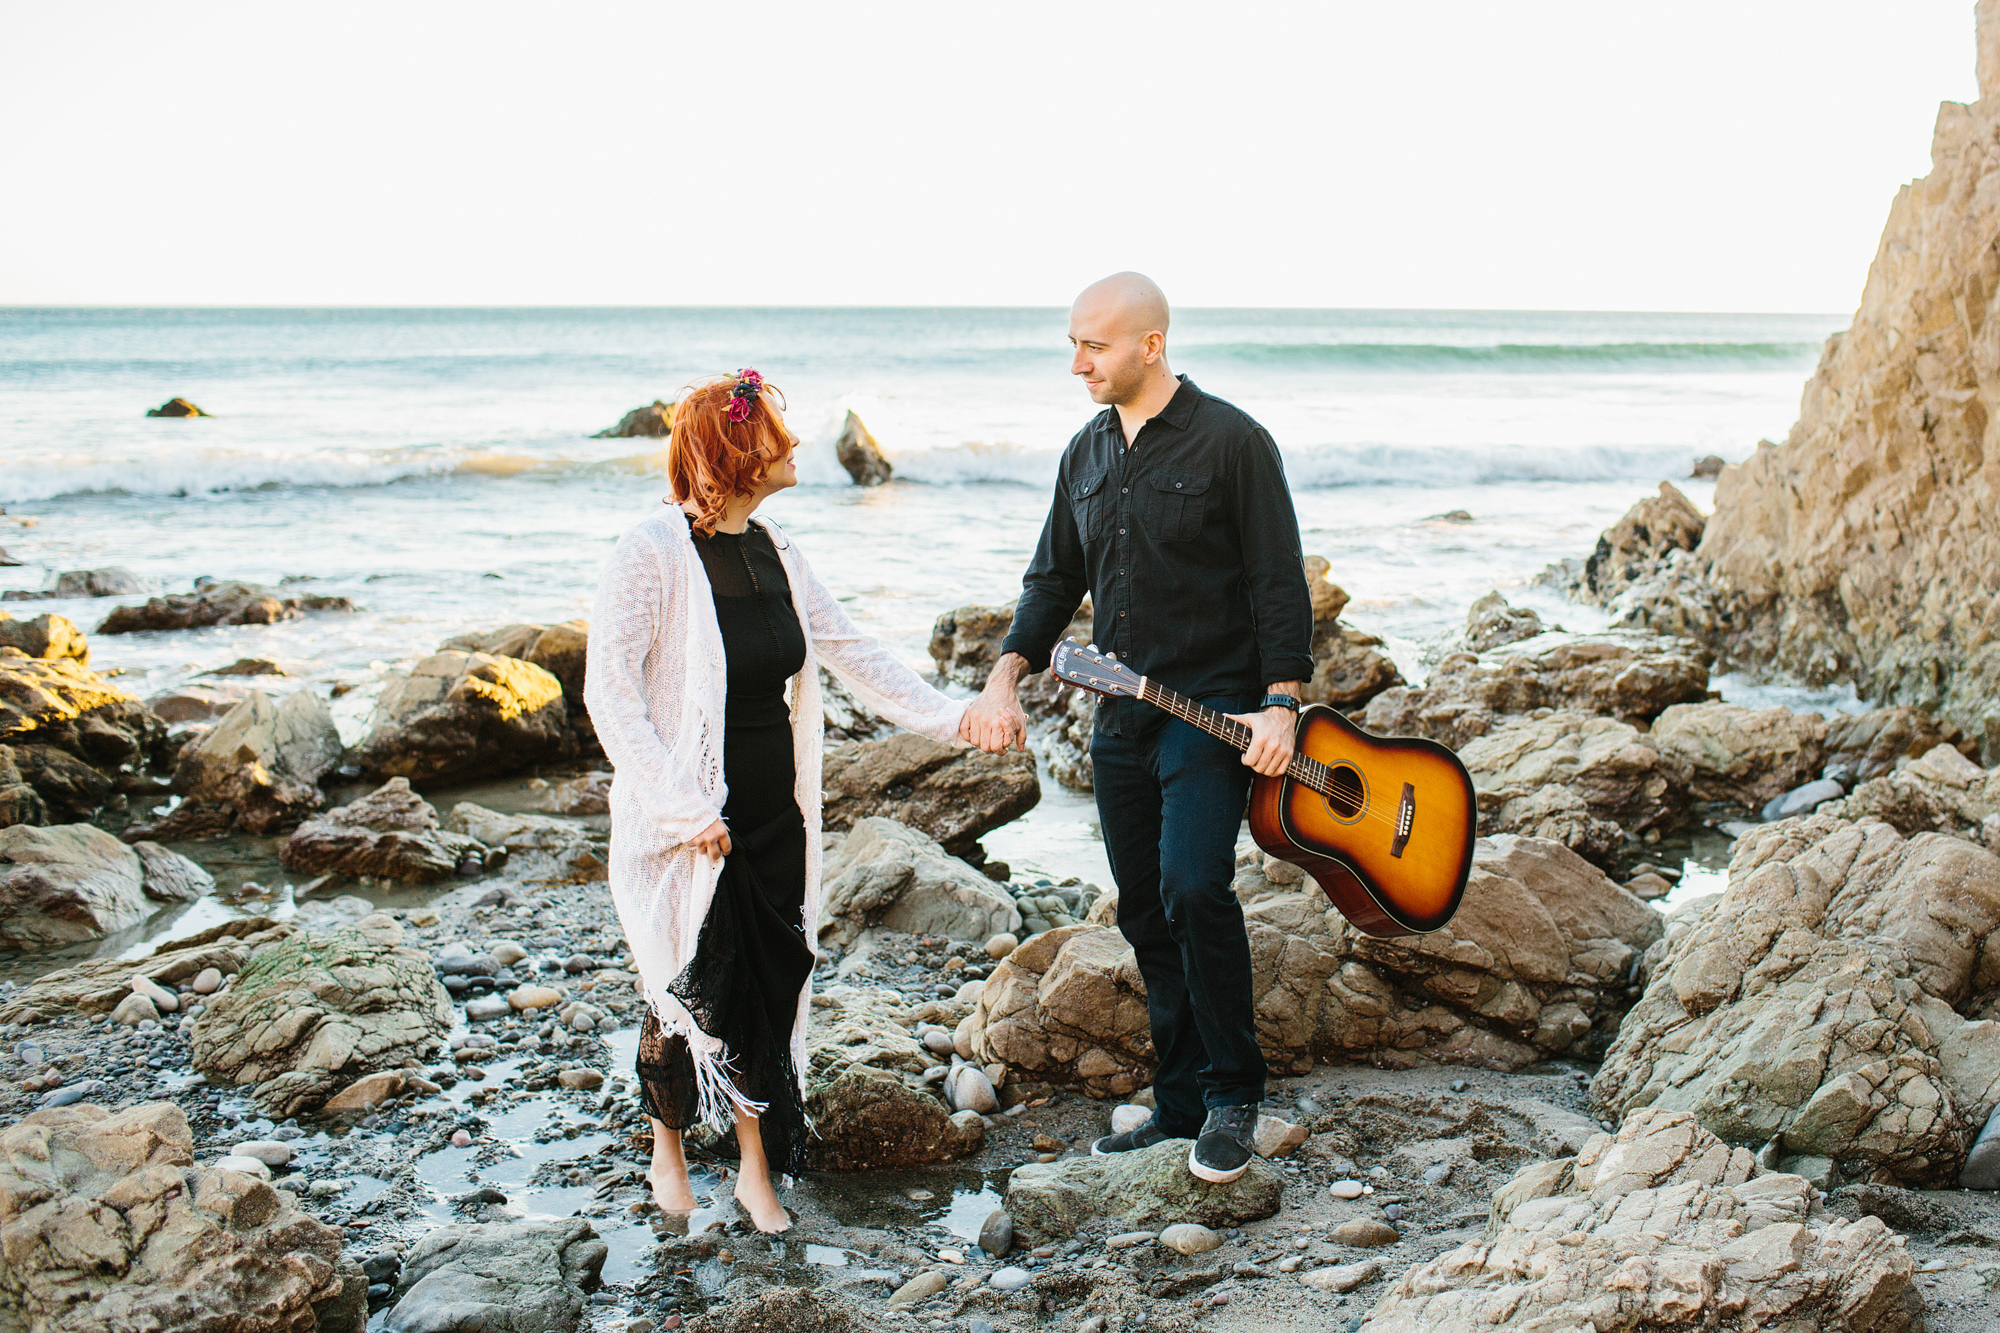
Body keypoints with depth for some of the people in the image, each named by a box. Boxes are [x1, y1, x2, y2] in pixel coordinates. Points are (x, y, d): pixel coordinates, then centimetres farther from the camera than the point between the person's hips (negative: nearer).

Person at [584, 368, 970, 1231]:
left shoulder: (777, 555, 6)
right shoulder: (652, 555, -16)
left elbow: (853, 654, 9)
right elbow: (609, 692, -17)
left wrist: (947, 716, -1)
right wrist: (683, 808, -20)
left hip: (774, 817, 6)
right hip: (689, 828, -6)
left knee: (772, 991, 7)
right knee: (691, 992, 6)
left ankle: (758, 1168, 24)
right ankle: (667, 1150, 32)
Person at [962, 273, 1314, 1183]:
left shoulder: (1231, 442, -7)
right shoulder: (1084, 456, 12)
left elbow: (1279, 583, -8)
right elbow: (1054, 580, 16)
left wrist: (1280, 706, -16)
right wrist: (1006, 678, 2)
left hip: (1217, 707, -7)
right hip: (1121, 718, 7)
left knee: (1193, 888, -21)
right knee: (1145, 915, 9)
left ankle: (1234, 1097, -2)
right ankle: (1181, 1108, 21)